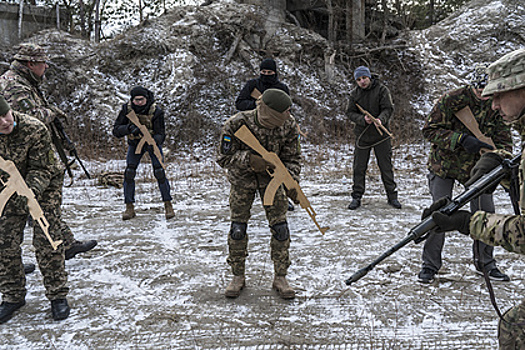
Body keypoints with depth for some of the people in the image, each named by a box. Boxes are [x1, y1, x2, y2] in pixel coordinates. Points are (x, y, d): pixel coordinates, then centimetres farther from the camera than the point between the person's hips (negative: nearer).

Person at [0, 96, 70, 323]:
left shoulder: (35, 130, -26)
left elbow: (41, 169, -22)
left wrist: (32, 192, -39)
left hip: (44, 188, -3)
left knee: (47, 243, -7)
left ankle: (57, 296, 7)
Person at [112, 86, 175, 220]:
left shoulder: (156, 111, -25)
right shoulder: (127, 108, -18)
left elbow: (161, 134, -24)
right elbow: (116, 130, -18)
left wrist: (154, 141, -45)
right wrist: (129, 128, -38)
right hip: (135, 143, 2)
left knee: (159, 172, -16)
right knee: (129, 173, -11)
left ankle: (168, 205, -5)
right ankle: (129, 208, -2)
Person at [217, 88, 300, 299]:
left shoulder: (288, 126, -19)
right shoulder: (237, 124, -27)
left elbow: (292, 158, -7)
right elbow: (224, 158, -19)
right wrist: (249, 159, -36)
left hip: (271, 175, 2)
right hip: (242, 177, -1)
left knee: (280, 227, -5)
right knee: (238, 228, -3)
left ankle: (280, 277, 10)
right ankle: (238, 276, 16)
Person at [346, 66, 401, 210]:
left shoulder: (382, 90, -3)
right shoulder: (354, 94, 4)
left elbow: (388, 109, -9)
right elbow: (350, 112, 1)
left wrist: (381, 119, -29)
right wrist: (363, 119, -18)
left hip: (381, 135, -2)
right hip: (362, 135, 2)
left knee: (386, 166, 5)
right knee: (359, 167, 4)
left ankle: (392, 196, 16)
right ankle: (356, 197, 14)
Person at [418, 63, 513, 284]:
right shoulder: (451, 100, -19)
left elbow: (503, 137, -3)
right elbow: (430, 130, -20)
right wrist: (461, 139, -32)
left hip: (475, 166, 4)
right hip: (444, 165, -4)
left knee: (486, 214, 3)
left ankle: (485, 262, 21)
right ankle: (430, 264, 6)